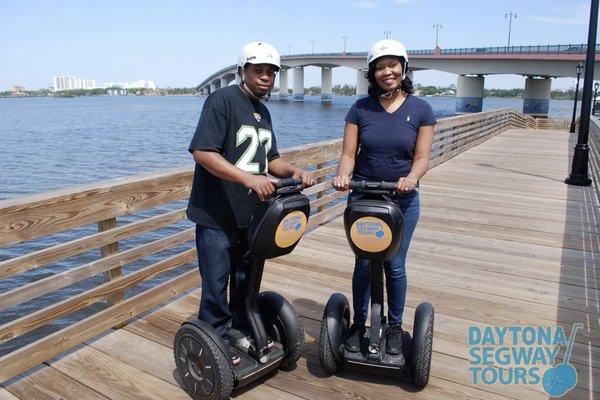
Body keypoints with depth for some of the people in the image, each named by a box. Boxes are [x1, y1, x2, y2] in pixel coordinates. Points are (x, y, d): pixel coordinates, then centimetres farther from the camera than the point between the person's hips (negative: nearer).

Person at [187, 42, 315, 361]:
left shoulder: (263, 112, 15)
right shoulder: (222, 100, -12)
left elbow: (270, 159, 19)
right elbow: (202, 152, -22)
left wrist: (294, 172, -1)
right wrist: (249, 179, -30)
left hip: (252, 214, 8)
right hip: (217, 217, -8)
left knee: (247, 282, 20)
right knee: (216, 286, 5)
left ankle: (244, 332, 37)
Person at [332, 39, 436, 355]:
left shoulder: (420, 110, -1)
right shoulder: (361, 108, 0)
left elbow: (421, 157, -5)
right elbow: (349, 154, -3)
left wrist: (411, 178, -26)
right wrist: (343, 176, -24)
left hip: (403, 200, 0)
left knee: (395, 266, 6)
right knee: (364, 264, 7)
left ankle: (395, 326, 27)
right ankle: (359, 324, 27)